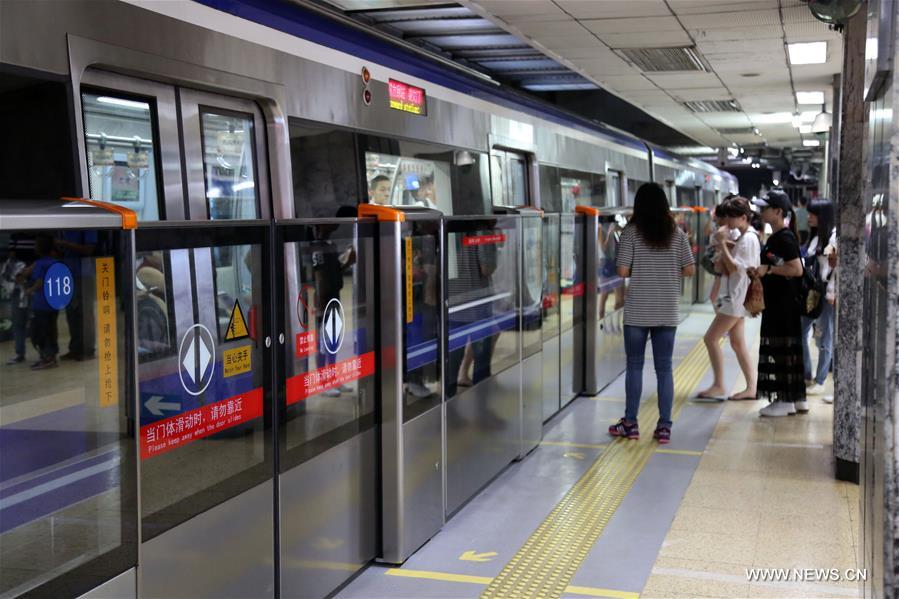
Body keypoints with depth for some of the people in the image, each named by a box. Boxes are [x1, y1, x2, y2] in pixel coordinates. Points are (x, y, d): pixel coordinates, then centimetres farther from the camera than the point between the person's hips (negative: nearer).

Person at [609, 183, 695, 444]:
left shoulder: (631, 232, -7)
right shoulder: (677, 233, 1)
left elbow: (623, 271, -10)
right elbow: (689, 270, 3)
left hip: (637, 312, -2)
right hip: (667, 312, 2)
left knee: (634, 366, 8)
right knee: (664, 368, 7)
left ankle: (630, 423, 15)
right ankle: (664, 426, 9)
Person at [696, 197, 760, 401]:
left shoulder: (749, 239, -15)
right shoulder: (736, 235, 13)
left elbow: (734, 268, -20)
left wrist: (722, 245, -18)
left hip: (736, 297, -10)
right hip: (731, 296, 10)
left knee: (711, 338, -9)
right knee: (738, 343, 10)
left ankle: (718, 386, -3)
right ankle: (751, 387, 13)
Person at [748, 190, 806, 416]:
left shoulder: (785, 237, -15)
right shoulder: (774, 237, 14)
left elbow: (797, 269, -23)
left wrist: (768, 269, -21)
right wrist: (759, 272, 9)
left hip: (784, 302, -10)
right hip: (775, 302, 10)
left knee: (782, 348, -5)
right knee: (788, 349, 13)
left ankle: (786, 400, 1)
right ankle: (797, 399, 19)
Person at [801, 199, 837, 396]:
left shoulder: (835, 236, -11)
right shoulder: (816, 236, 15)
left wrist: (832, 293, -19)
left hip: (826, 294, -8)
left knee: (825, 338, 0)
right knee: (800, 333, 7)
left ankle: (819, 383, 7)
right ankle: (807, 377, 17)